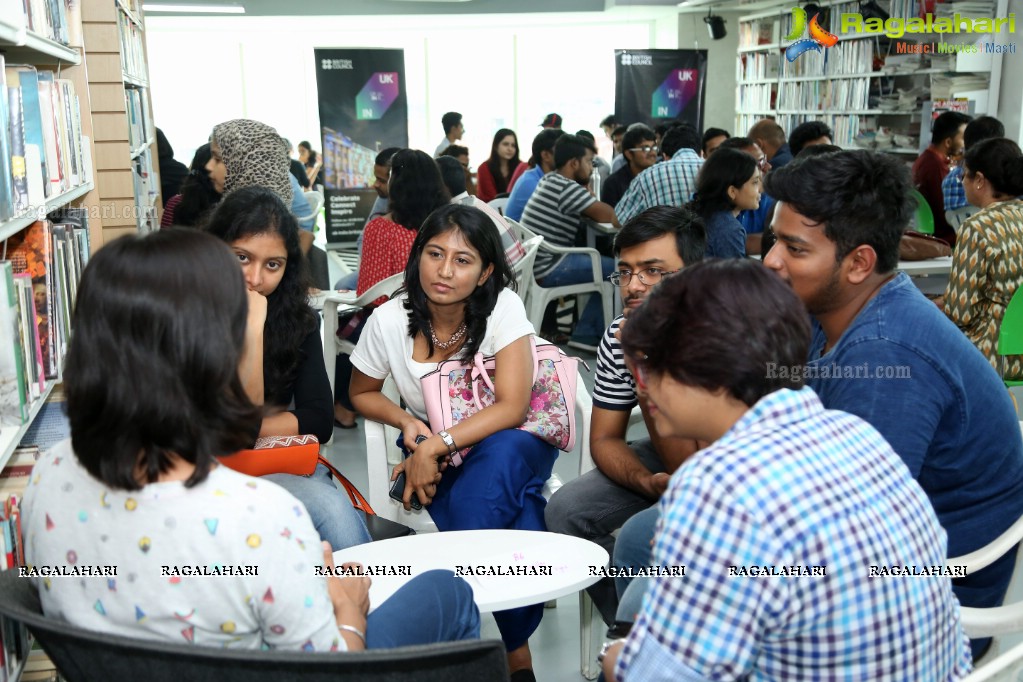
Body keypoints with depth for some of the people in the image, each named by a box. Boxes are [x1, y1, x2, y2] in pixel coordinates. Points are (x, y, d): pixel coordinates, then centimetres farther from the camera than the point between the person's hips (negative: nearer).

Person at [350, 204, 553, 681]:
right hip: (434, 459, 1)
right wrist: (406, 421, -13)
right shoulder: (390, 320, -11)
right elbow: (361, 393, 8)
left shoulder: (503, 307, -17)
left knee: (501, 454, -38)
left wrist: (437, 445, -32)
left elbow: (512, 407, -23)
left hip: (512, 448, -1)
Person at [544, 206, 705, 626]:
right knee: (566, 511, -10)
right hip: (661, 458, 6)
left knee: (640, 537, -29)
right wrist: (645, 480, -23)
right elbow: (605, 439, -1)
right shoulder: (618, 338, -10)